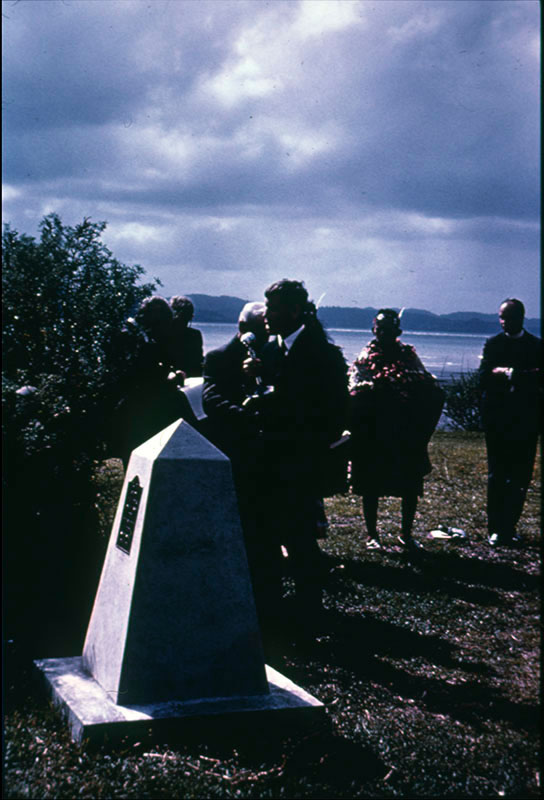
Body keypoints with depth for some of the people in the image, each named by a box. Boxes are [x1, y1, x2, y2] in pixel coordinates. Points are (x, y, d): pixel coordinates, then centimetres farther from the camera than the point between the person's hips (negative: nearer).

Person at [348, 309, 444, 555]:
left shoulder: (408, 355, 9)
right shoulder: (366, 357, 4)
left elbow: (433, 390, 3)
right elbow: (356, 392, -9)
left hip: (407, 434, 2)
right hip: (373, 433, -2)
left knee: (411, 484, 5)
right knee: (371, 485, 4)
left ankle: (406, 534, 18)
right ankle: (372, 534, 15)